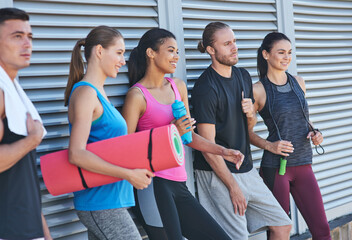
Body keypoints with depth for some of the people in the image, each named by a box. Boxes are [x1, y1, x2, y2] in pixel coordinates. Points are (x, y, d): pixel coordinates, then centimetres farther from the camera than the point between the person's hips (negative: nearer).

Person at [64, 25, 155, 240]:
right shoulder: (86, 93, -14)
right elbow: (76, 154, -23)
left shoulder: (99, 93, 15)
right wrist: (129, 175, -24)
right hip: (101, 204, -9)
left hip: (110, 200, 9)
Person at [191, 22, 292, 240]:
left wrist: (250, 114, -4)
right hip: (218, 174, -8)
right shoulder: (205, 88, -16)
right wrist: (232, 186, -15)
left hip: (247, 170, 8)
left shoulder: (243, 76, 8)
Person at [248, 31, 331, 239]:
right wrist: (269, 145, -15)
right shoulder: (258, 90, -6)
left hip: (304, 165, 5)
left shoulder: (299, 83, 9)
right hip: (276, 167, -5)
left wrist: (314, 132, 3)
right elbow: (246, 130, -2)